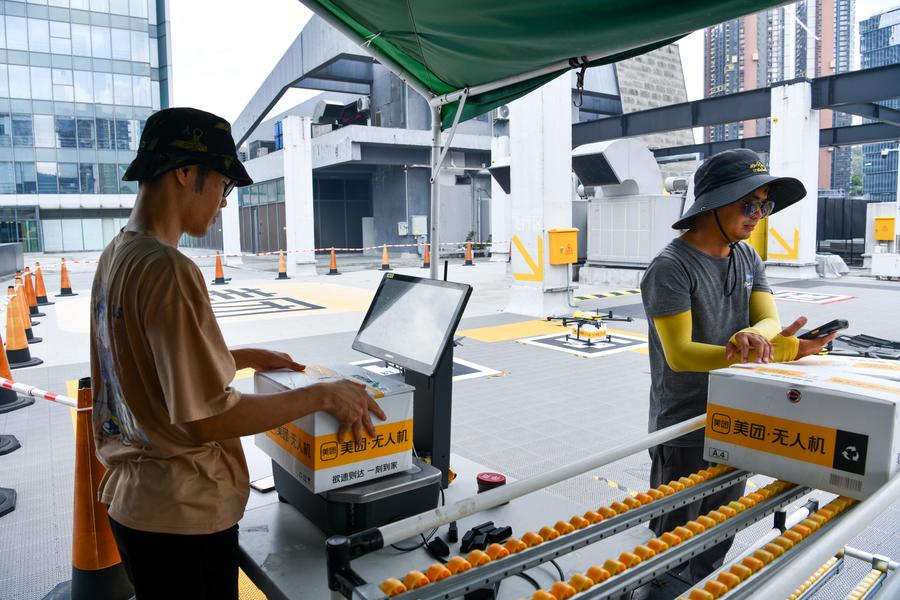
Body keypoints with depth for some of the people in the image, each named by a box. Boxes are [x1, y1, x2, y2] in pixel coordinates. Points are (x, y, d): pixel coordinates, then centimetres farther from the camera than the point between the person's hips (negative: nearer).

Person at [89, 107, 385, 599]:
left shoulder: (114, 257, 4)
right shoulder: (167, 271, -26)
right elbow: (208, 418, -26)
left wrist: (243, 358, 15)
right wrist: (323, 395, -19)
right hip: (183, 517, -9)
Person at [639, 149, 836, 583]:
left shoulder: (749, 259, 5)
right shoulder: (671, 267, -19)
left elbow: (770, 321, -5)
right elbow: (679, 354, -25)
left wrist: (753, 336, -31)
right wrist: (778, 351, -34)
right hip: (684, 433, -7)